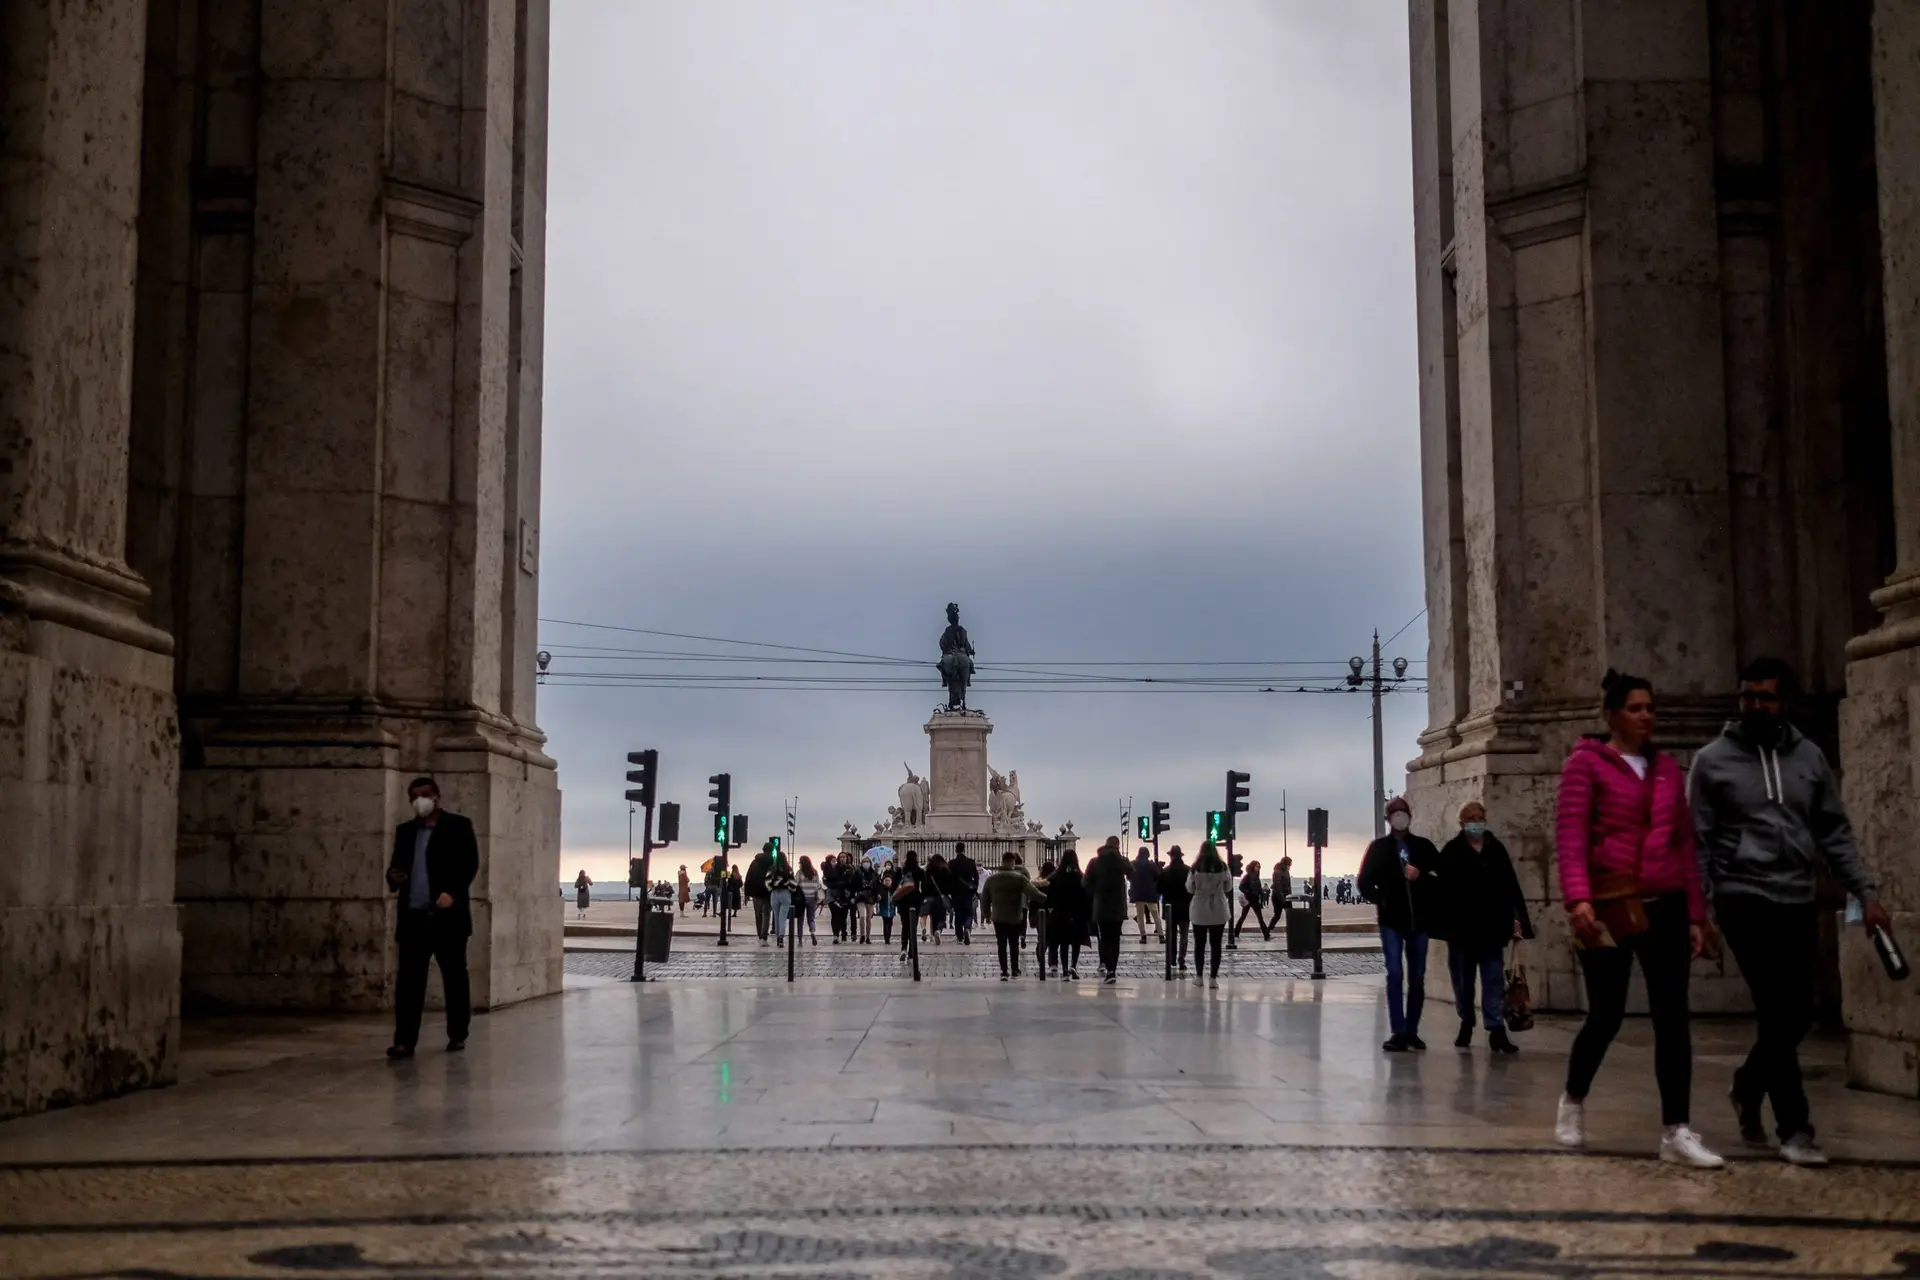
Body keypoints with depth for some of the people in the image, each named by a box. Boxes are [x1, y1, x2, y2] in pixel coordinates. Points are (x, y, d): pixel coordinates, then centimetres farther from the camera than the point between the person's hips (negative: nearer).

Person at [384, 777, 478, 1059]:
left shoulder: (458, 826, 2)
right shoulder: (404, 831, 17)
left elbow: (470, 864, -6)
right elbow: (396, 864, 19)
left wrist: (451, 892, -21)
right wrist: (393, 877, -6)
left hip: (448, 916, -3)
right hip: (413, 917, 3)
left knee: (454, 977, 5)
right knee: (408, 979, -3)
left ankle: (457, 1035, 15)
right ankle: (404, 1040, -5)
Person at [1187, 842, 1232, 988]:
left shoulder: (1196, 868, -10)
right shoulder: (1222, 867, -6)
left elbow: (1190, 889, -1)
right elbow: (1228, 888, 5)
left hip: (1199, 911, -1)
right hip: (1219, 911, 1)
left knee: (1199, 944, 11)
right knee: (1216, 944, 4)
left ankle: (1199, 976, 15)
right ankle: (1213, 977, 1)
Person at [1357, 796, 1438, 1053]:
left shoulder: (1424, 846, 7)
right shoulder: (1379, 848, 5)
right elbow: (1365, 882, 7)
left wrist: (1420, 877, -11)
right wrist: (1380, 901, -2)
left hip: (1419, 920, 2)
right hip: (1391, 921, -2)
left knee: (1417, 978, 6)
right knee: (1395, 974, -10)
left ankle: (1412, 1030, 14)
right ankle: (1398, 1032, -12)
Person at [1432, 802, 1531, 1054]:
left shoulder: (1497, 849, 5)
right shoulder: (1451, 852, -2)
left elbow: (1510, 887, 4)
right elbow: (1442, 888, -8)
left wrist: (1518, 918, -2)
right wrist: (1444, 923, -15)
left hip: (1491, 926, 1)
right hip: (1461, 927, -1)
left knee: (1494, 979, -2)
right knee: (1463, 980, 11)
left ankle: (1497, 1030, -5)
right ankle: (1466, 1024, 26)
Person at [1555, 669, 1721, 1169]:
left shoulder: (1667, 768, 13)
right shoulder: (1586, 763, -2)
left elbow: (1685, 843, 14)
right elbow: (1570, 835, -11)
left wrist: (1696, 913, 9)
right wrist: (1577, 898, -24)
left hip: (1664, 905, 4)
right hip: (1609, 906, -4)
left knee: (1672, 1016, -2)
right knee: (1606, 1015, 4)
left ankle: (1677, 1132, -1)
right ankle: (1573, 1101, 30)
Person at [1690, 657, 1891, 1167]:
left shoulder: (1810, 757, 9)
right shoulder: (1713, 760, -1)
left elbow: (1835, 833, 10)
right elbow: (1697, 842, -1)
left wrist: (1866, 892, 0)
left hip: (1799, 900, 4)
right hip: (1744, 898, -4)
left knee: (1796, 1015, 8)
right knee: (1777, 1012, -8)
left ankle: (1748, 1086, 34)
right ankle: (1795, 1128, 1)